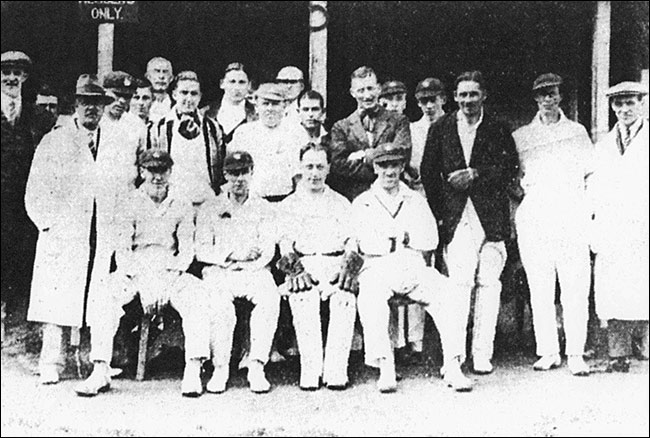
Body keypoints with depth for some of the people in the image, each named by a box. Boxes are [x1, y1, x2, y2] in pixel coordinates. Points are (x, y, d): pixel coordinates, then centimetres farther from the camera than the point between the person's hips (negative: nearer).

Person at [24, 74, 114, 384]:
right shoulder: (54, 142, 9)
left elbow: (126, 191, 15)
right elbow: (36, 193, 6)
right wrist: (50, 224, -4)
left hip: (104, 239, 2)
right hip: (62, 237, -2)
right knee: (56, 298, -7)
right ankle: (50, 364, -2)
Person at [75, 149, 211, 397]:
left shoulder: (181, 207, 9)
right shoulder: (130, 204, 7)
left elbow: (187, 252, 3)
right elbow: (123, 250, -2)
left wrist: (167, 276, -18)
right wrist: (143, 282, -20)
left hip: (171, 272, 0)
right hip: (134, 271, 0)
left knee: (196, 295, -30)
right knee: (105, 297, -29)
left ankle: (193, 373, -32)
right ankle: (100, 372, -27)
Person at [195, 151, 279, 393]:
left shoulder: (263, 209, 16)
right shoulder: (209, 209, 14)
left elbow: (268, 249, 4)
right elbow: (202, 251, 3)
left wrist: (249, 265, -14)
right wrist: (229, 256, -14)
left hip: (254, 270, 1)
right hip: (218, 271, 0)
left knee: (270, 298, -33)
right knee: (219, 303, -34)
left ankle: (256, 367, -30)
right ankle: (220, 369, -26)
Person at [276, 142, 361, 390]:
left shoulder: (341, 203, 24)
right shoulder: (289, 205, 22)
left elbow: (353, 242, 13)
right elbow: (285, 243, 9)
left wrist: (349, 263, -8)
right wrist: (294, 267, -11)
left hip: (336, 264, 0)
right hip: (302, 265, 0)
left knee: (345, 298, -34)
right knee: (303, 299, -35)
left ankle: (336, 371, -31)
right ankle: (310, 370, -31)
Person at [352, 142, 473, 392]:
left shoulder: (416, 201, 22)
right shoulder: (362, 203, 15)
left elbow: (431, 240, 9)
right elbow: (367, 245, -2)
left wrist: (399, 237, -1)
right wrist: (404, 239, 1)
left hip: (414, 269, 2)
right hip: (378, 269, -2)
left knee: (448, 294, -27)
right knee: (370, 298, -37)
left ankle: (452, 367, -28)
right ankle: (385, 369, -35)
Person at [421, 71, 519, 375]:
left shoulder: (498, 130, 9)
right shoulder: (440, 129, 11)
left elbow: (509, 169, 1)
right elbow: (428, 173, 11)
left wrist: (476, 174, -10)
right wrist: (440, 213, 4)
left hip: (491, 217, 1)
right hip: (456, 218, -1)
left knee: (488, 284, 0)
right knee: (460, 282, -12)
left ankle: (482, 354, 6)